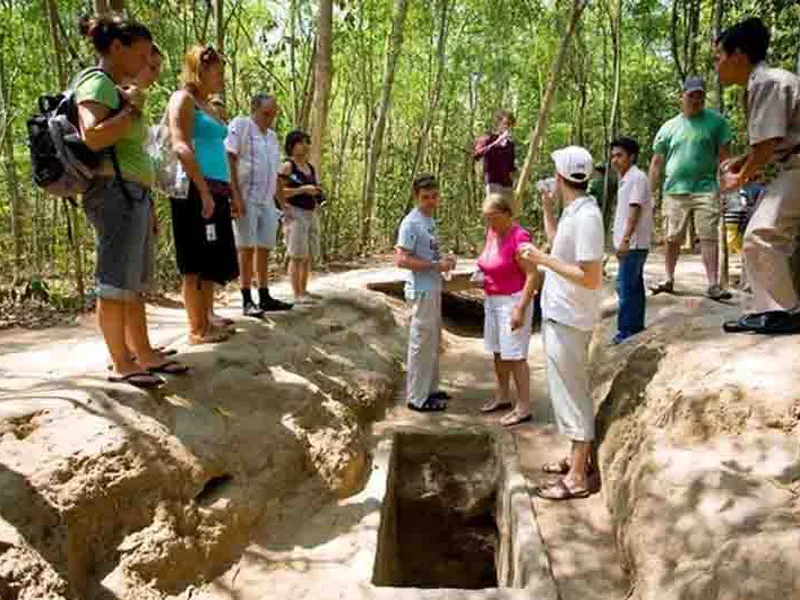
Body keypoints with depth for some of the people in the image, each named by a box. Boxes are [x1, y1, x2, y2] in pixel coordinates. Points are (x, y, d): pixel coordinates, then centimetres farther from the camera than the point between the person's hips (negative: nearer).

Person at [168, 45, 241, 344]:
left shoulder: (209, 107, 23)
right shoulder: (183, 99, -3)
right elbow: (181, 147, -15)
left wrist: (233, 193, 21)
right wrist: (204, 191, -22)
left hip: (216, 191, 9)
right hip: (195, 189, -9)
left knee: (212, 262, 10)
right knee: (196, 263, -5)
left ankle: (206, 322, 18)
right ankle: (197, 330, 1)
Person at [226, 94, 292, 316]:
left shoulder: (272, 136, 19)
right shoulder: (240, 125, -2)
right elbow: (229, 159, -11)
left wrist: (284, 204, 21)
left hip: (267, 201, 7)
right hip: (246, 198, -6)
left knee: (264, 249, 7)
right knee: (247, 249, -4)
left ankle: (265, 297, 14)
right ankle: (247, 301, 0)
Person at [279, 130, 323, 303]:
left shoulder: (311, 167, 16)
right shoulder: (287, 166, -6)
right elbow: (278, 191, -15)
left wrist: (318, 194, 6)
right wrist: (303, 189, -19)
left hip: (311, 214, 8)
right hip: (295, 214, -8)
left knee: (308, 256, 10)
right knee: (297, 256, -7)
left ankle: (304, 290, 20)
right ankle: (297, 294, -2)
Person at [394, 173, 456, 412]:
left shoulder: (429, 220, 12)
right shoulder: (411, 223, -16)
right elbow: (401, 260, -21)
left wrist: (444, 260, 3)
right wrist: (436, 265, -21)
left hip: (434, 288, 9)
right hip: (422, 291, -9)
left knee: (433, 340, 17)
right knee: (422, 343, -2)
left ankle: (430, 388, 30)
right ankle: (417, 398, 8)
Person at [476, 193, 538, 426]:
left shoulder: (519, 237, -19)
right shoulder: (491, 233, 6)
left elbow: (532, 276, -20)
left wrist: (520, 309, -23)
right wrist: (483, 277, 5)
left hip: (513, 301, -8)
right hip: (493, 300, 9)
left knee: (515, 355, -4)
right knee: (498, 351, 16)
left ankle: (524, 408, 6)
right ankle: (503, 397, 30)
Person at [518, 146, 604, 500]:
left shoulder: (586, 217, -21)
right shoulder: (573, 211, 8)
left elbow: (590, 278, -26)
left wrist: (543, 259, -22)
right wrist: (546, 206, 21)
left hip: (568, 320, -10)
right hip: (558, 315, 10)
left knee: (571, 394, -1)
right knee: (569, 391, 19)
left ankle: (577, 478, 11)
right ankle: (577, 458, 34)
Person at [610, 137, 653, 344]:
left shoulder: (637, 177, -11)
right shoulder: (625, 179, 17)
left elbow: (635, 210, -19)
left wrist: (625, 239, -24)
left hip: (633, 243, -10)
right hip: (631, 244, 10)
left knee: (625, 286, -9)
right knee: (634, 286, 13)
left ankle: (626, 330, -5)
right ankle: (636, 328, 20)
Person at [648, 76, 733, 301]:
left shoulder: (716, 121, 5)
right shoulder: (669, 127, 9)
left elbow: (724, 155, 5)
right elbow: (656, 161, 11)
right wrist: (650, 192, 7)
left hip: (705, 189, -2)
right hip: (675, 191, 2)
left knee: (709, 238, -6)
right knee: (672, 238, 7)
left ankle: (713, 285, -5)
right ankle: (669, 279, 19)